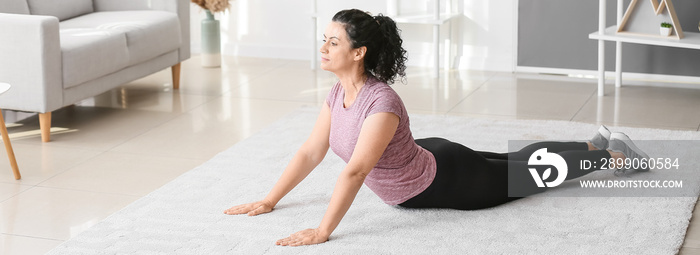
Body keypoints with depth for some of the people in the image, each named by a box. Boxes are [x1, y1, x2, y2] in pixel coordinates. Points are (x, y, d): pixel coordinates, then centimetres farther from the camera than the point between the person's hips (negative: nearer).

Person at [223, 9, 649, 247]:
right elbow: (310, 153, -6)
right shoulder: (338, 94, -13)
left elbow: (354, 171, -46)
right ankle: (595, 143, 49)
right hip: (425, 160, 7)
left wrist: (322, 232, -48)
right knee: (518, 159, 28)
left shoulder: (382, 103, -39)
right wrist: (269, 201, -8)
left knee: (537, 171, 15)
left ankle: (614, 154, 38)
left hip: (449, 180, -7)